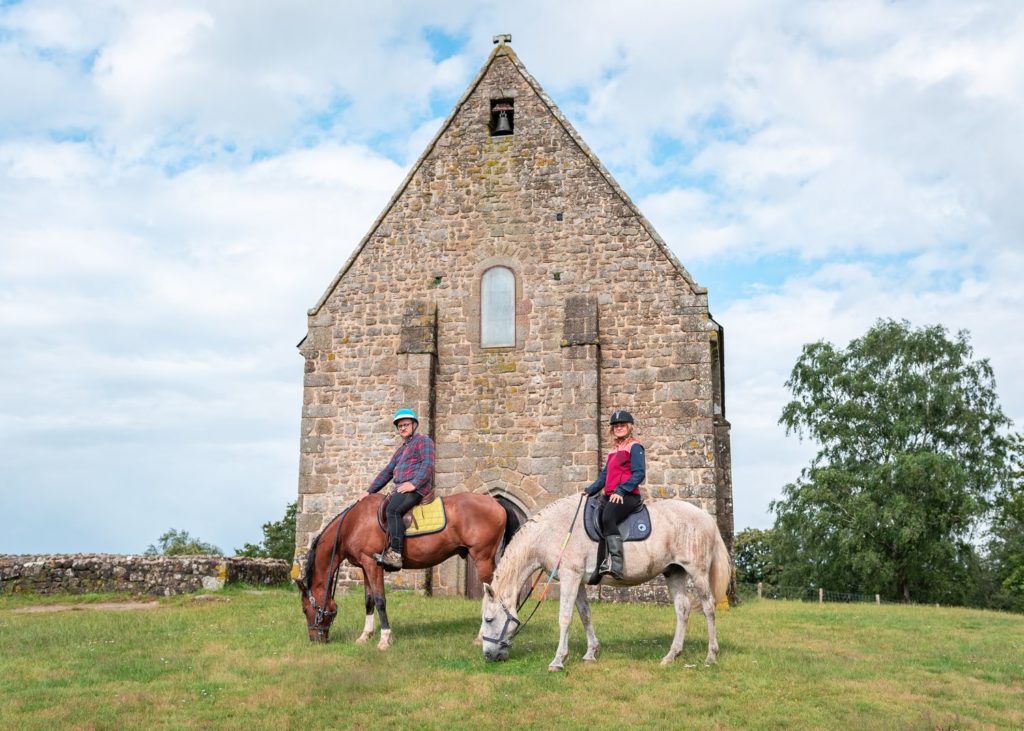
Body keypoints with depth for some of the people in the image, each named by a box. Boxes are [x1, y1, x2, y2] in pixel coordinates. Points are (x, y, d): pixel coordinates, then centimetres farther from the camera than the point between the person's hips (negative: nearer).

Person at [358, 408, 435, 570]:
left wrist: (414, 483, -23)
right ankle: (386, 550, -4)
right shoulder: (401, 450, 30)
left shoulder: (423, 440, 3)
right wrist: (369, 491, 21)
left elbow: (428, 465, -11)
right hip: (402, 490, 10)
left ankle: (395, 555, -36)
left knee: (392, 510, -29)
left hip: (417, 488, -10)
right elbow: (387, 472, 29)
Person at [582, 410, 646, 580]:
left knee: (607, 518, -33)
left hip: (628, 496, -9)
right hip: (610, 496, 9)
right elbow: (604, 475, 24)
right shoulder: (614, 450, 24)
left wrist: (621, 491, -22)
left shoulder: (634, 447, -2)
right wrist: (590, 490, 11)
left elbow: (639, 473, -13)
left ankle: (616, 563, -39)